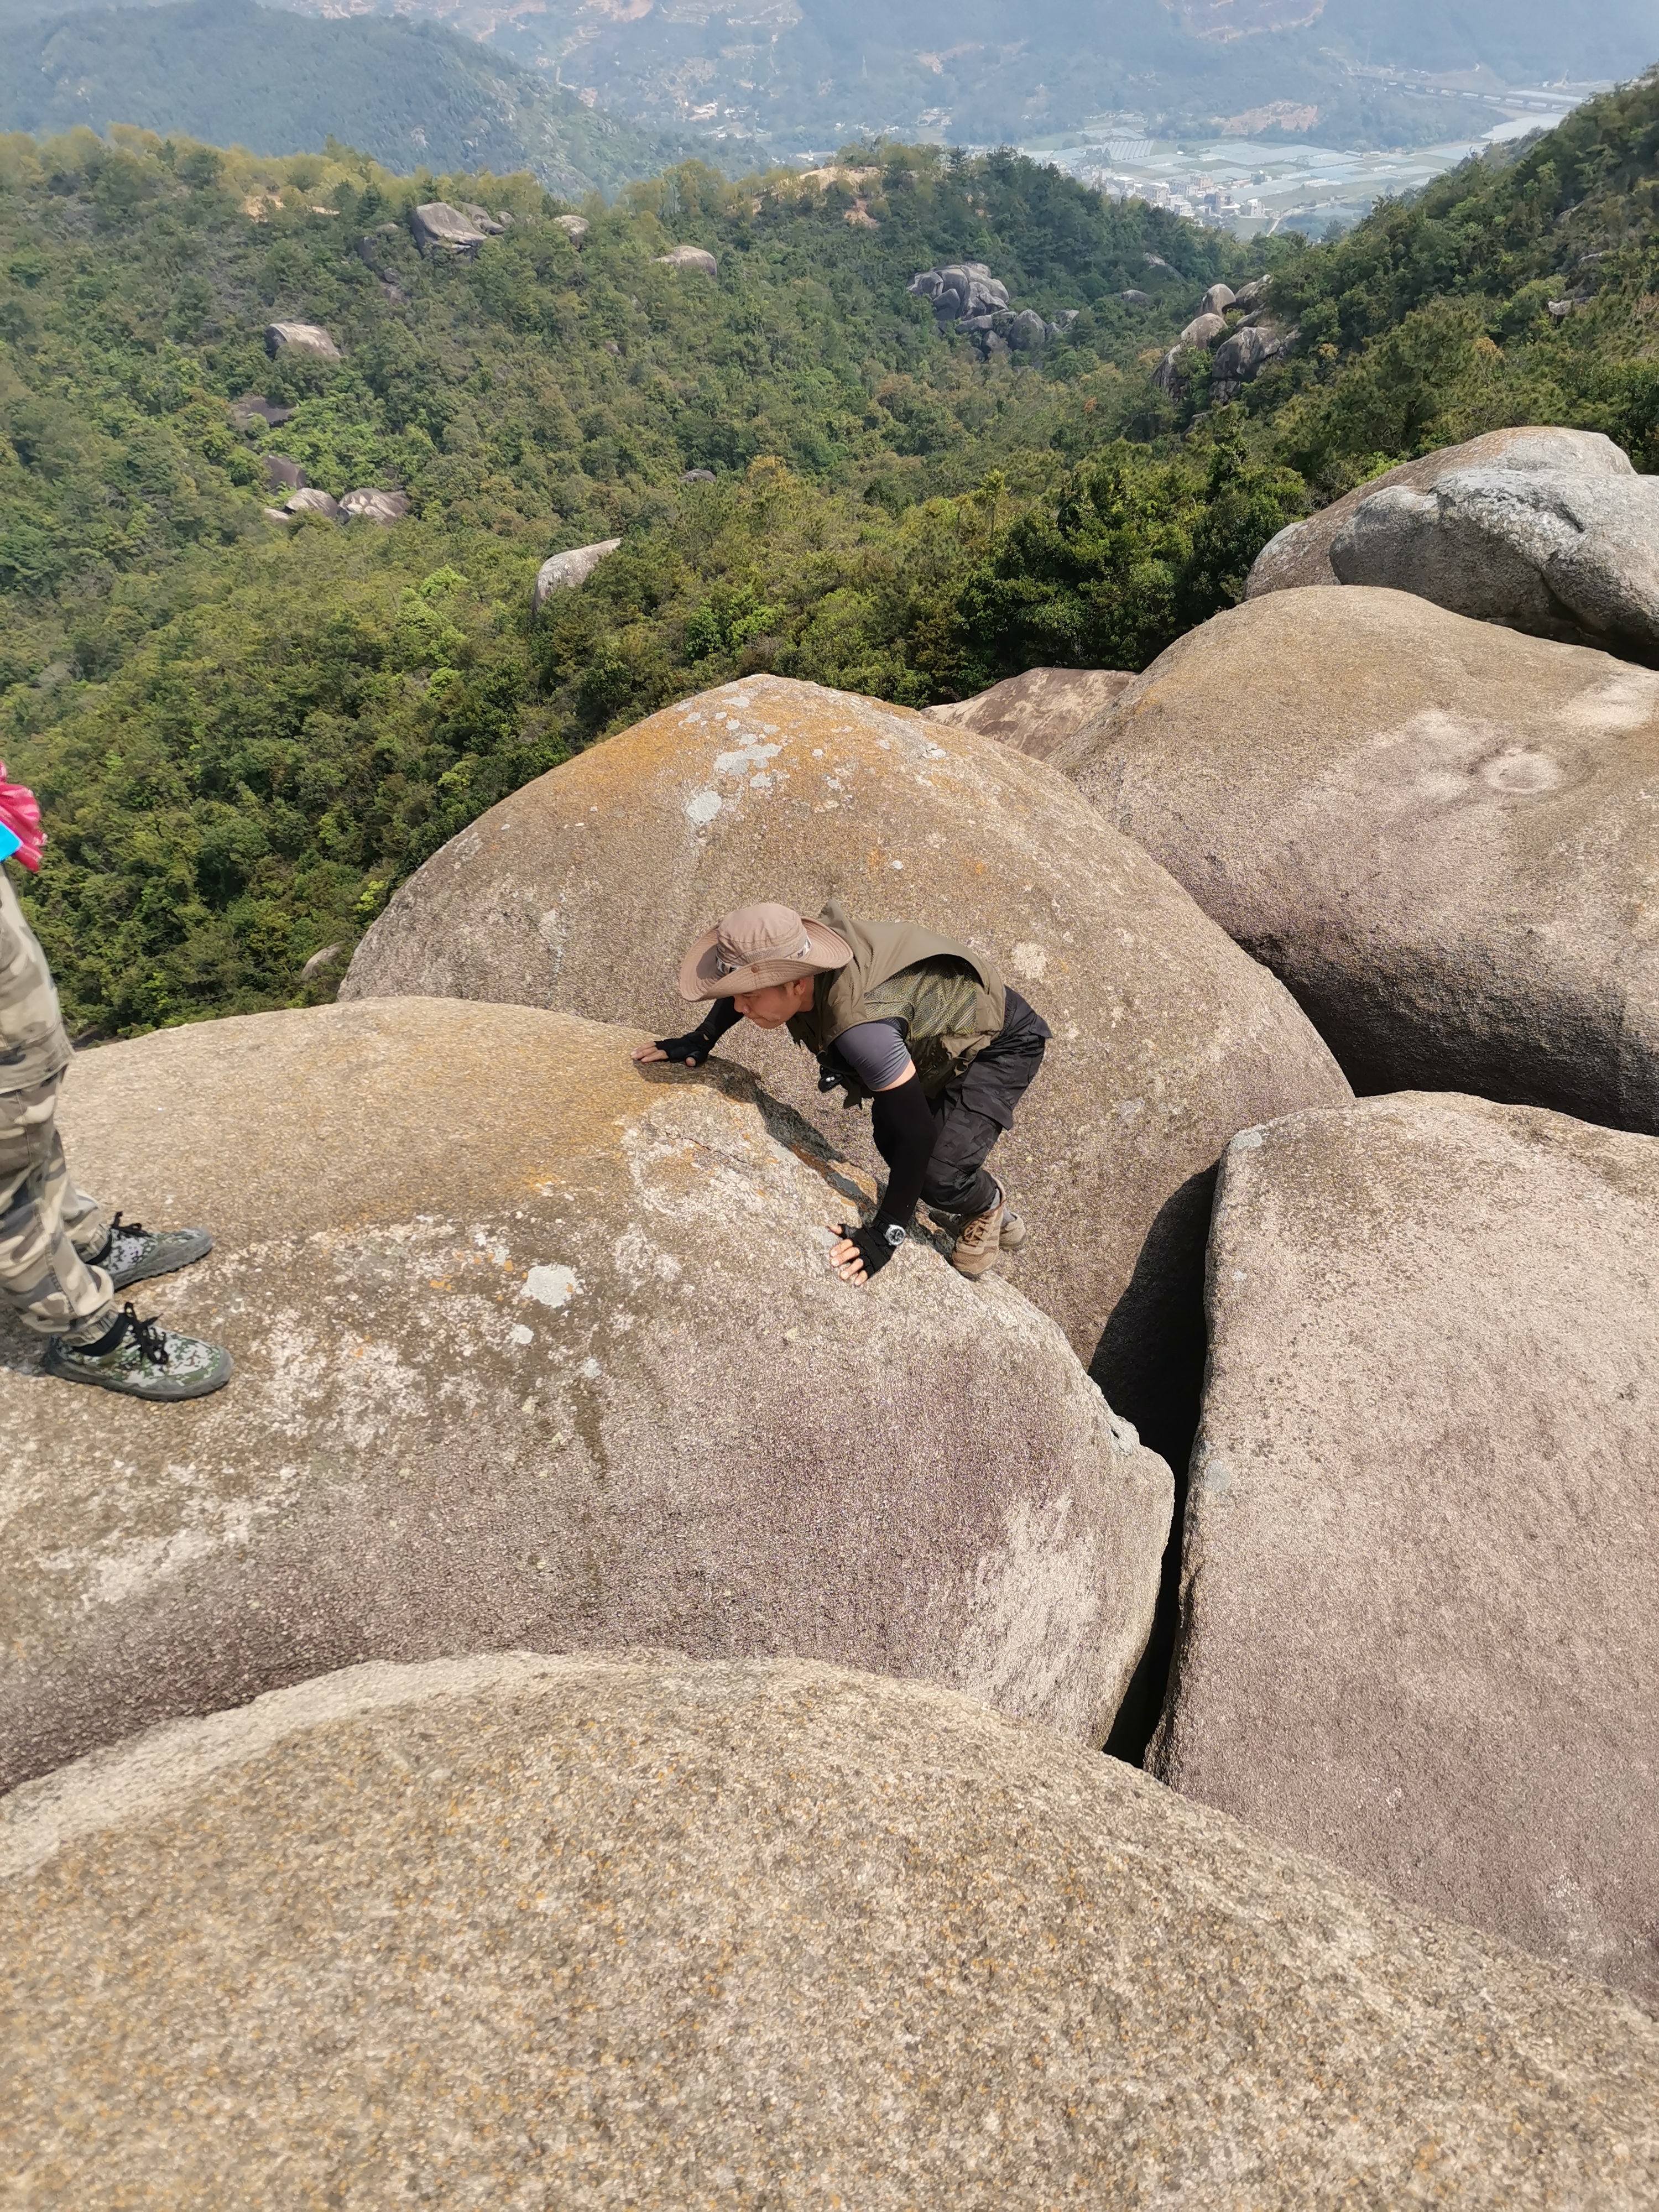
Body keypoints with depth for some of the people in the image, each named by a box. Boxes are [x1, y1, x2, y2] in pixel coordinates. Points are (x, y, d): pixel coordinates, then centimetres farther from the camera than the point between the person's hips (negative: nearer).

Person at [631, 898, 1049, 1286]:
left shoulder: (859, 1025, -45)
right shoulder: (797, 957, -22)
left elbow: (916, 1133, -40)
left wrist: (882, 1238, -35)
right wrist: (699, 1041, -4)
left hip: (1002, 1043, -8)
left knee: (938, 1179, -20)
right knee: (889, 1139, 7)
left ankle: (989, 1205, 14)